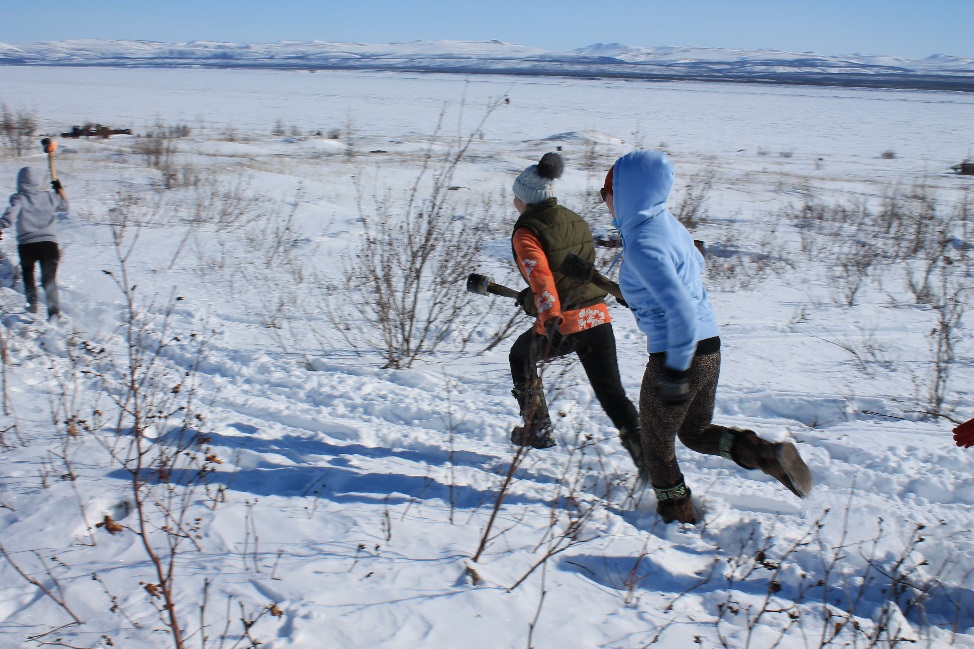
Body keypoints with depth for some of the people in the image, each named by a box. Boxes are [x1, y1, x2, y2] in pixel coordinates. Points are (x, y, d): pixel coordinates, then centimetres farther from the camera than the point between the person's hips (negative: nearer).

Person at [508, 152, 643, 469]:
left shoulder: (526, 232, -8)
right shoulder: (577, 222, 14)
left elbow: (540, 276, -25)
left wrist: (550, 318, -35)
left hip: (561, 324, -5)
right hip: (599, 317, 5)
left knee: (520, 355, 27)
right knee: (612, 392, 8)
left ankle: (537, 429, 31)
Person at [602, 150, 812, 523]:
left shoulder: (642, 245, -24)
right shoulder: (664, 221, 4)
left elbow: (682, 311, -30)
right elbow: (695, 263, 23)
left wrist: (675, 374, -22)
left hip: (676, 356, -8)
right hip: (709, 349, 9)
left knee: (657, 443, 16)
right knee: (695, 433, 25)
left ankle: (677, 518, 32)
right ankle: (768, 454, 3)